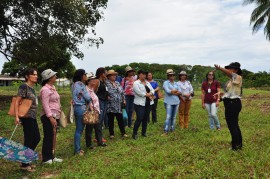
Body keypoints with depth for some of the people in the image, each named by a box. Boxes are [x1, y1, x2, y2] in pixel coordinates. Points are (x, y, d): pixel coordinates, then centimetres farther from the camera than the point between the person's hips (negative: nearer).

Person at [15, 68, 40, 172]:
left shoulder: (32, 88, 13)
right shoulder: (24, 87, -12)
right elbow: (17, 102, -16)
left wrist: (34, 116, 17)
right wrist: (17, 117, -24)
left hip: (32, 117, 9)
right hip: (27, 117, -9)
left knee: (37, 138, 14)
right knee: (29, 140, -3)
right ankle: (24, 164, 10)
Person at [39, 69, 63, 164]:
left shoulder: (52, 87, 14)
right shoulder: (45, 89, -15)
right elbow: (45, 105, -20)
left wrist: (58, 114, 19)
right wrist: (51, 117, -23)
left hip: (54, 115, 9)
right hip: (48, 117, -9)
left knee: (51, 137, 14)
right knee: (48, 137, -2)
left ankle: (51, 156, 23)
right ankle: (46, 159, 7)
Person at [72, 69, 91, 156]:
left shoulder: (75, 84, 14)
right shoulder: (80, 84, -14)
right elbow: (87, 97, -12)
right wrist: (90, 100, 8)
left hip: (77, 107, 9)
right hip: (81, 108, -9)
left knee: (79, 129, 14)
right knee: (79, 130, -2)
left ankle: (77, 148, 21)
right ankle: (77, 150, 5)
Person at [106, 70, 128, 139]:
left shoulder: (117, 83, 14)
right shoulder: (106, 83, -7)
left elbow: (122, 92, 18)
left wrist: (123, 100, 15)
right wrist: (107, 97, -23)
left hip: (119, 105, 5)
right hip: (110, 105, -5)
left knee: (120, 119, 8)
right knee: (111, 120, 5)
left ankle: (123, 132, 17)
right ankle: (111, 134, 16)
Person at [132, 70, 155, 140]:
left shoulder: (147, 83, 16)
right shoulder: (136, 83, -8)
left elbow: (152, 90, 12)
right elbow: (139, 92, -18)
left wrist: (150, 94, -11)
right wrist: (148, 95, -9)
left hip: (148, 103, 7)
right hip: (140, 104, -7)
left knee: (145, 118, 11)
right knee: (139, 119, -11)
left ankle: (144, 132, 22)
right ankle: (134, 133, 0)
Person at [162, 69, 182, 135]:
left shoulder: (176, 83, 14)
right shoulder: (166, 83, -1)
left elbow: (180, 92, 3)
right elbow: (168, 91, -16)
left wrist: (172, 92, -12)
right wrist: (176, 91, -4)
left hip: (176, 102, 5)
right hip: (169, 102, -5)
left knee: (174, 117, 9)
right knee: (168, 117, -10)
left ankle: (172, 129, 17)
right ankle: (166, 131, -8)